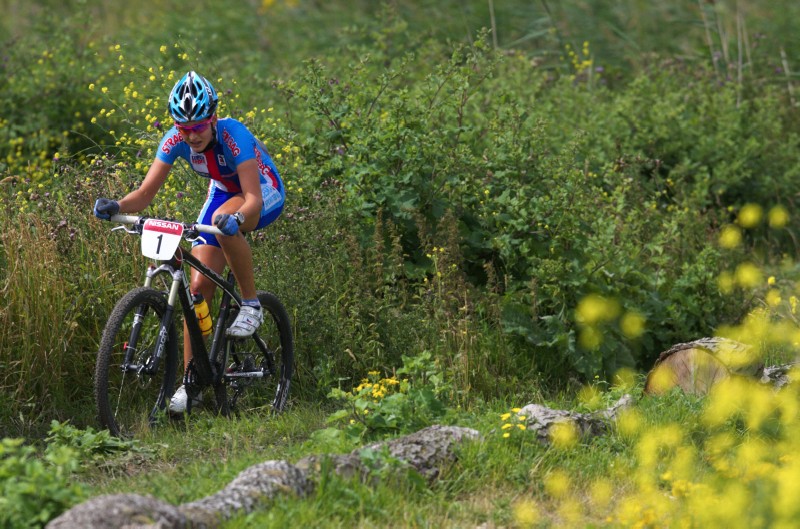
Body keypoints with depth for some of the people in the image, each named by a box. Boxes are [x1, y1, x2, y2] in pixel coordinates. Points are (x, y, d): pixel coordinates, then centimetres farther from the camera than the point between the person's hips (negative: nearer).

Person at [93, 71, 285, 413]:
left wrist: (235, 218, -62)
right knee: (199, 285, -8)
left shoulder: (234, 136, -35)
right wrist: (116, 206, -42)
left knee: (225, 220, -40)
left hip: (264, 194, -5)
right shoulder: (175, 141, -20)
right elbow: (146, 192, -21)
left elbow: (253, 200, -40)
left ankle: (251, 305, -19)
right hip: (223, 192, 5)